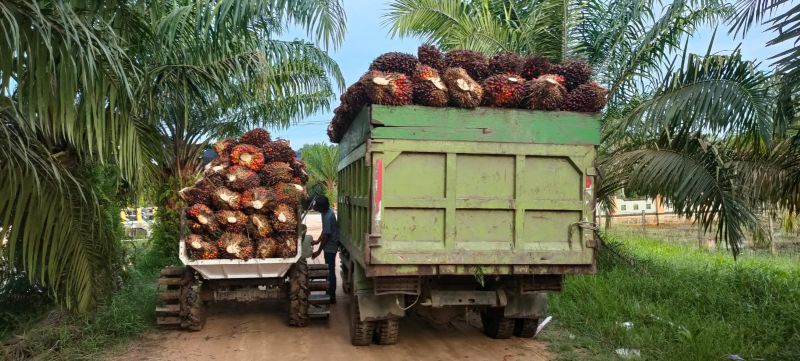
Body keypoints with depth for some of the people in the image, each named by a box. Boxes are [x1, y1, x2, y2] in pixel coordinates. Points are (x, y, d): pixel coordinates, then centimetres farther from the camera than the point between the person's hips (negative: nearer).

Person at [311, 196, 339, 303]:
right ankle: (330, 292, 29)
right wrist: (317, 241, 16)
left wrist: (318, 251, -15)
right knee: (329, 270, 17)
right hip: (329, 246, 10)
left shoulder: (328, 217, -26)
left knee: (330, 271, -2)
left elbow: (326, 236, -22)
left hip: (330, 247, -10)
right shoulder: (327, 212, 3)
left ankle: (332, 296, 6)